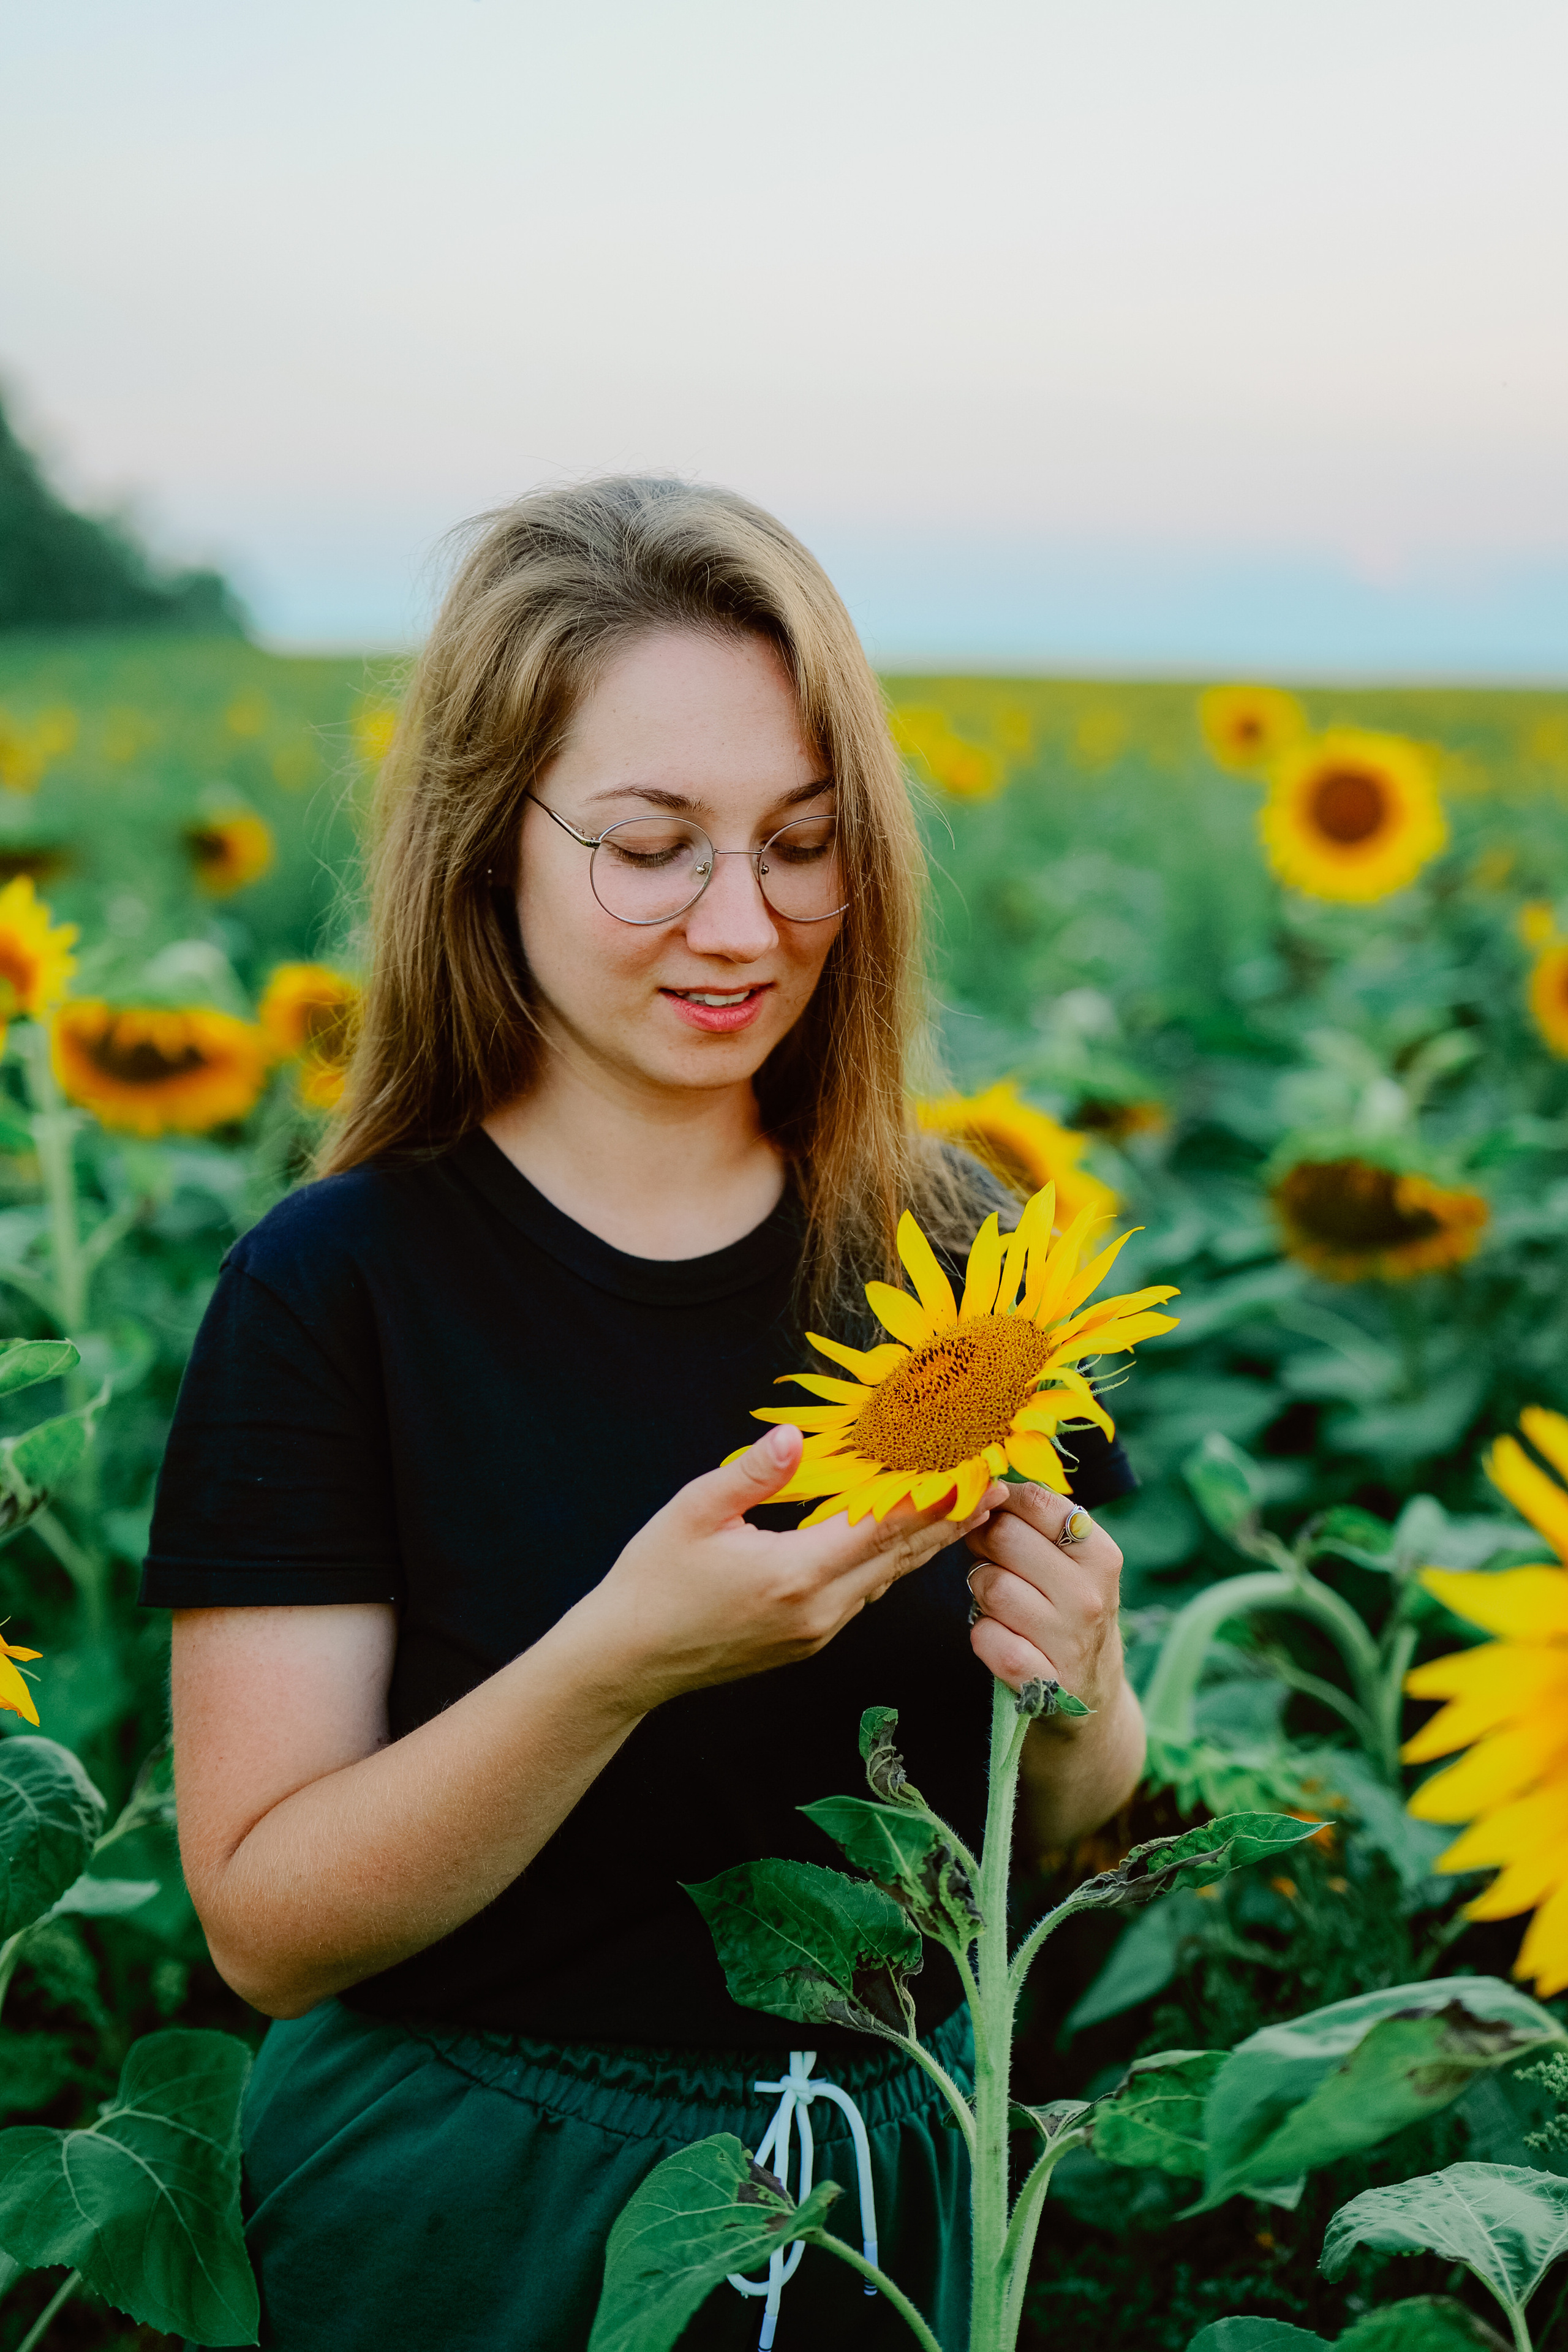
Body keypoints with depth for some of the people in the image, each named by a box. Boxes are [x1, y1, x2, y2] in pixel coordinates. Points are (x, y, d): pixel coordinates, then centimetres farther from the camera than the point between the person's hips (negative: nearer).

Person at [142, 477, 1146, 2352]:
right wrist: (618, 1660, -32)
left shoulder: (954, 1249, -6)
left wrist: (1074, 1694, -19)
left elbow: (1062, 1825, 3)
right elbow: (265, 1929, -18)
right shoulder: (337, 1291, -16)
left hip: (892, 2172, 4)